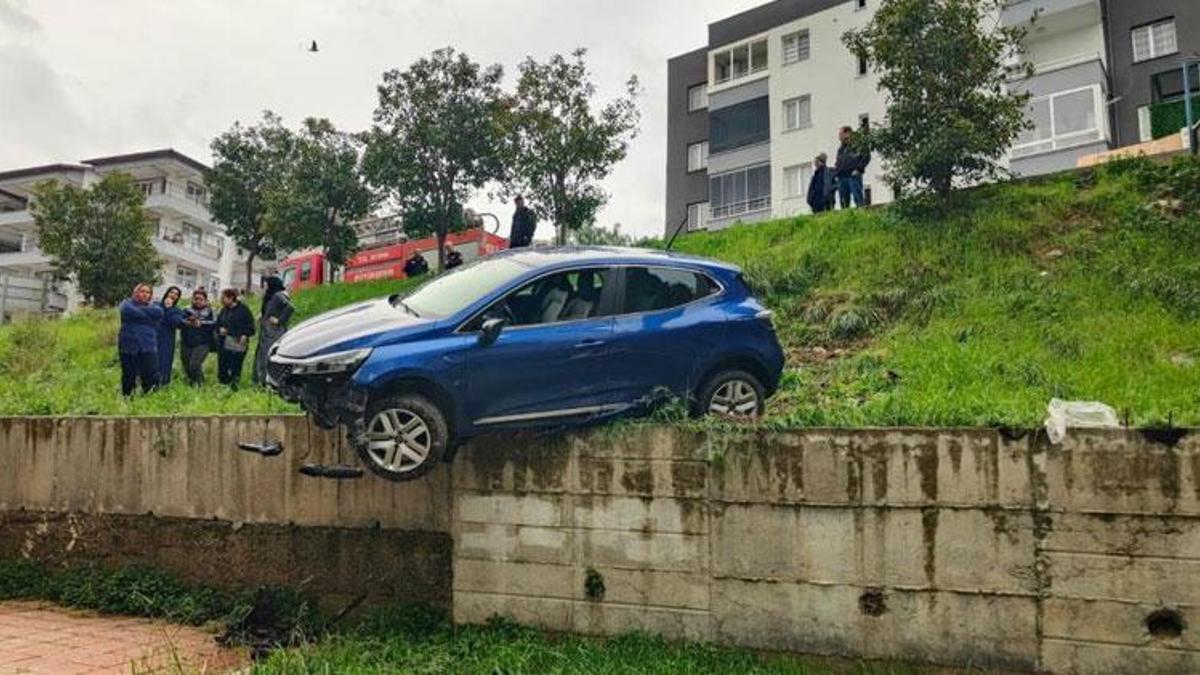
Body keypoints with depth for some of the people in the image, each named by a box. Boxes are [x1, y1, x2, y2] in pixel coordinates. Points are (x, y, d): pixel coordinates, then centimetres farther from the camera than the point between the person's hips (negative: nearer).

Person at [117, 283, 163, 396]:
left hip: (148, 348, 1)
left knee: (151, 377, -7)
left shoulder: (153, 306, 15)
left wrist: (140, 310, -6)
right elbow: (126, 311, -16)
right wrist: (148, 314, -6)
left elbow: (158, 312, -10)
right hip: (128, 347, -1)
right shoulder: (127, 303, 9)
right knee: (128, 377, 6)